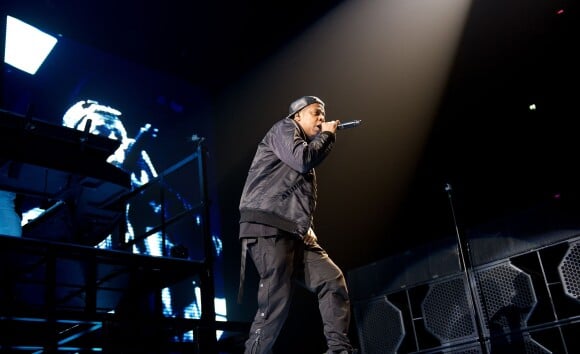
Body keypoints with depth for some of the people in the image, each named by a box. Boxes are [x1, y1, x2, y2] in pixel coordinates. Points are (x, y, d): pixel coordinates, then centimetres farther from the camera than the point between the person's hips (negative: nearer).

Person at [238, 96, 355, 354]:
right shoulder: (284, 128, 8)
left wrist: (308, 229, 12)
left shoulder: (306, 145, 33)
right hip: (266, 227, -9)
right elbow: (302, 158, -12)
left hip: (294, 233, 9)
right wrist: (327, 135, 5)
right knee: (276, 301, -18)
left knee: (332, 280, -2)